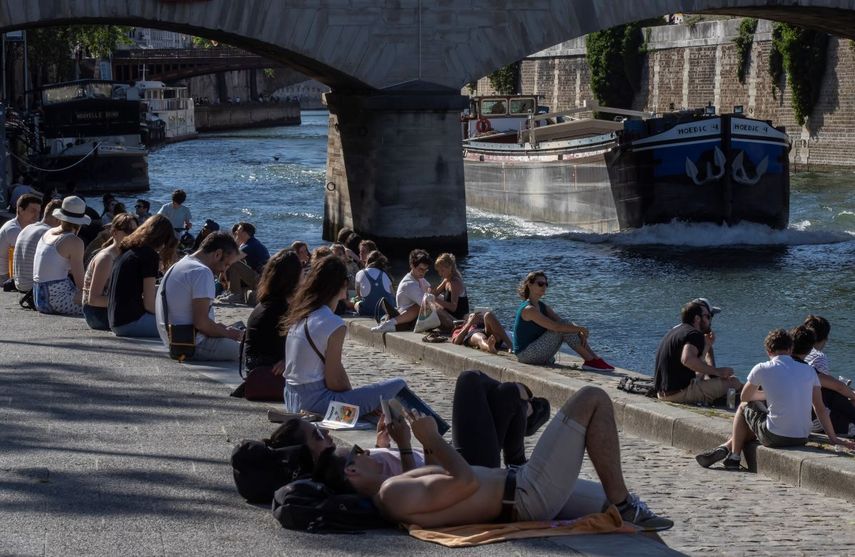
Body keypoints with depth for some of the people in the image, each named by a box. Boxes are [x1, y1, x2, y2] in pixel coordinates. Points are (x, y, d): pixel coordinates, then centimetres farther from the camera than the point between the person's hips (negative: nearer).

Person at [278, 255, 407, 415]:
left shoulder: (299, 315, 8)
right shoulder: (334, 324, -16)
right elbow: (334, 381, -14)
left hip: (292, 401, 9)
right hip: (316, 401, -9)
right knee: (398, 386, -9)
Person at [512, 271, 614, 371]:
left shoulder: (541, 306, 12)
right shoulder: (529, 309, -19)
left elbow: (560, 321, 4)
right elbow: (555, 327, -25)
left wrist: (580, 331, -14)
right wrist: (581, 329, -17)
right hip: (526, 355, -9)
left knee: (566, 327, 0)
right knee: (563, 328, -18)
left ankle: (595, 358, -7)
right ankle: (590, 361, -15)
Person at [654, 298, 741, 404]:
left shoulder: (676, 331, 19)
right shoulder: (695, 335, -12)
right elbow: (687, 359, -35)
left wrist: (707, 345, 25)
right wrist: (717, 371, -27)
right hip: (680, 392, -10)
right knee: (732, 381, -5)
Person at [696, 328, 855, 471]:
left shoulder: (762, 369, -3)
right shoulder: (809, 371, 6)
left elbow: (745, 397, 15)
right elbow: (820, 408, 8)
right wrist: (833, 438, 14)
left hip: (775, 438, -5)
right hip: (802, 439, 5)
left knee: (744, 407, 26)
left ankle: (734, 457, 25)